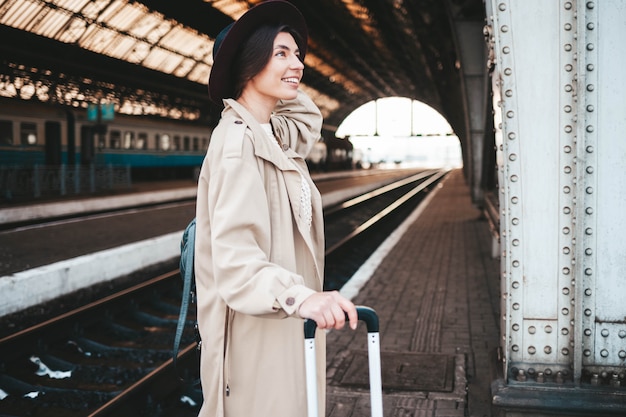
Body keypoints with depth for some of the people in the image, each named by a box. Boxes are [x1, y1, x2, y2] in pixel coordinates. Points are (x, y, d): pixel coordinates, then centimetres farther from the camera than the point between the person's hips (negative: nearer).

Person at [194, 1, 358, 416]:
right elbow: (234, 256, -27)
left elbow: (309, 116, 35)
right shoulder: (237, 140, -17)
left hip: (283, 326, 9)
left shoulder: (274, 134, 11)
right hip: (254, 331, -9)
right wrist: (299, 296, -41)